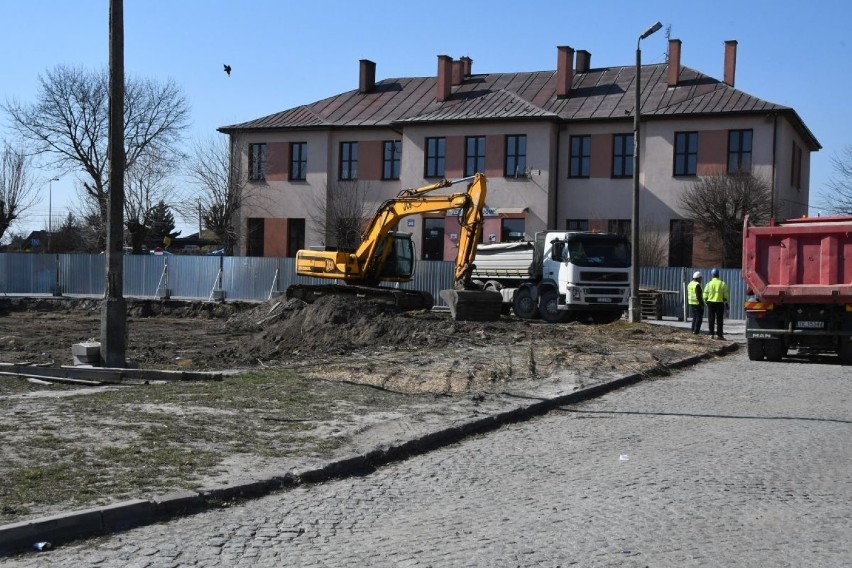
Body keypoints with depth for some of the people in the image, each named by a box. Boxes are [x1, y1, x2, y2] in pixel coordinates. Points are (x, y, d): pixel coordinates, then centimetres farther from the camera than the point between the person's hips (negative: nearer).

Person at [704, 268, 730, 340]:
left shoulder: (709, 284, 0)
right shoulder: (722, 284, -2)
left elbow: (705, 295, 1)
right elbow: (726, 295, -2)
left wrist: (706, 301, 15)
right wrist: (726, 302, 9)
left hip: (710, 303, 1)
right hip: (720, 303, -1)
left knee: (711, 319, 7)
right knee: (719, 319, 3)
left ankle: (711, 334, 6)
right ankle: (719, 334, 0)